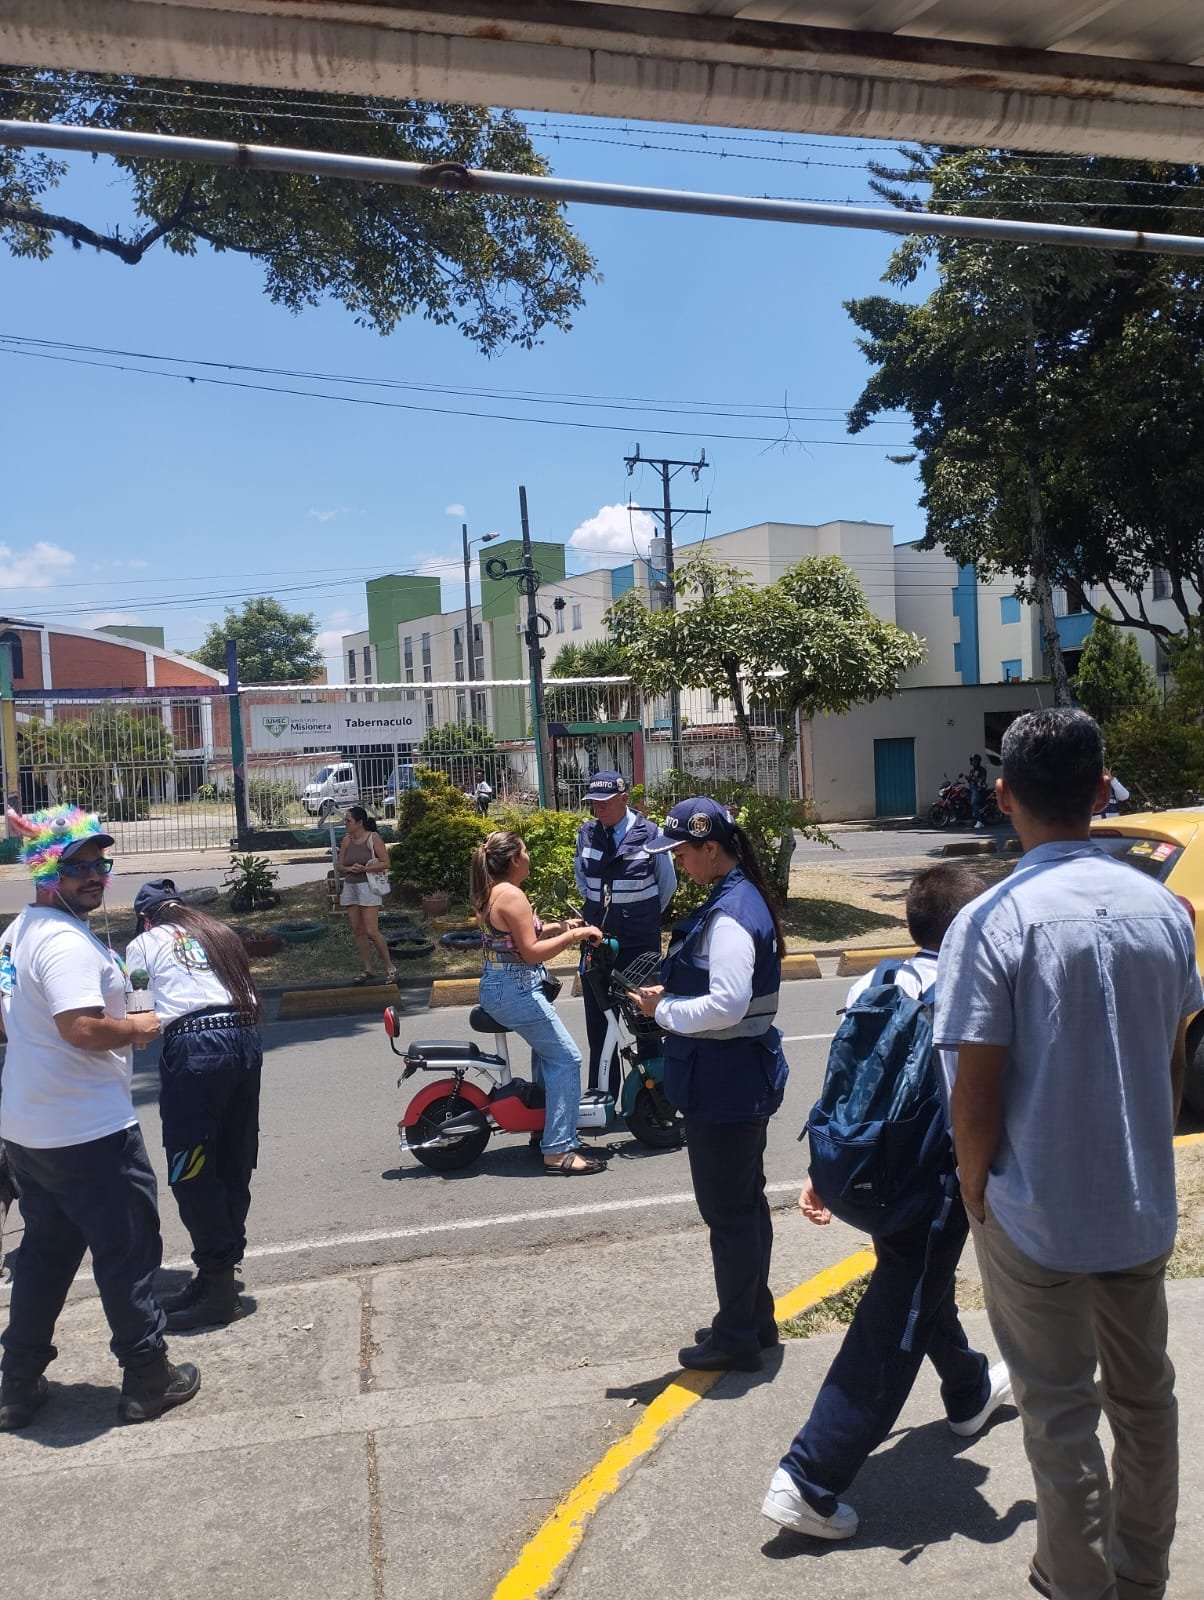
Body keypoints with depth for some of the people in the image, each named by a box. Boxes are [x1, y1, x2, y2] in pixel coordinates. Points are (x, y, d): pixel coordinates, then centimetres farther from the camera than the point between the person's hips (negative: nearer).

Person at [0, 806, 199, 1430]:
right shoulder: (66, 941, -22)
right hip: (88, 1135, -10)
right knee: (127, 1250, 5)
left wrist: (118, 1022, 16)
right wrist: (138, 1027, -14)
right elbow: (82, 1028, -32)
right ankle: (148, 1378, 17)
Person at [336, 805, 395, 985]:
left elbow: (385, 863, -10)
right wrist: (350, 868, -11)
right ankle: (368, 970, 16)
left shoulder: (373, 838, -8)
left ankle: (390, 968, 3)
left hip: (368, 887, -6)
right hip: (350, 887, 6)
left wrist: (363, 869, -18)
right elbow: (340, 867, 11)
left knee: (371, 931, -10)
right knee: (357, 931, 7)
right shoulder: (346, 840, 7)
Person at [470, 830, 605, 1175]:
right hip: (517, 989, -11)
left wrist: (558, 927, 14)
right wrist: (574, 935, -15)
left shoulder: (489, 894, 12)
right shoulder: (512, 895, -19)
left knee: (546, 1049, 27)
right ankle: (558, 1151, -9)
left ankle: (543, 1124, 36)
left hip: (495, 987, 11)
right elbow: (531, 952, -21)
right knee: (566, 1058, -7)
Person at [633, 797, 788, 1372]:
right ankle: (754, 1318, 36)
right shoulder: (739, 898, 8)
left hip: (725, 1086, -11)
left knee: (727, 1211, 4)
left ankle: (735, 1338, 19)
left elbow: (728, 1004, -31)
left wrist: (664, 1010, -18)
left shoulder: (729, 915, -23)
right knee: (745, 1202, 21)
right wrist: (671, 993, 4)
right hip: (742, 1080, 11)